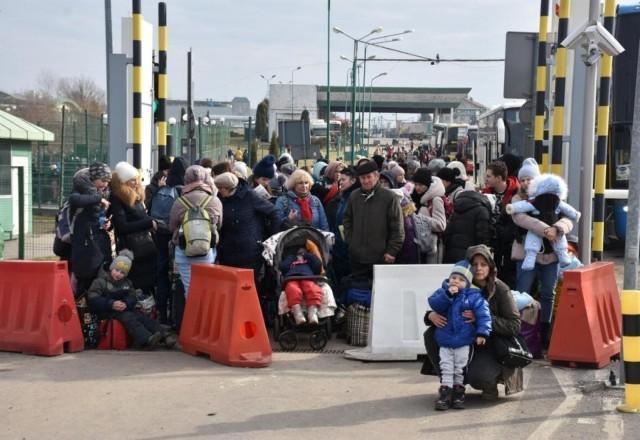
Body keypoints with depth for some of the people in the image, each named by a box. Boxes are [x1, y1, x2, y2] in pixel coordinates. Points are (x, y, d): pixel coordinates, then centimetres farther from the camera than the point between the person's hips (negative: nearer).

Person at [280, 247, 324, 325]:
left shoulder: (309, 261, 41)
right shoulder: (291, 260, 42)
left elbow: (318, 265, 19)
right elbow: (283, 267, 21)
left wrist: (307, 255, 29)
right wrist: (292, 258, 30)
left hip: (307, 279, 1)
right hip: (291, 279, -1)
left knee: (314, 291, -37)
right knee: (293, 291, -40)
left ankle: (313, 315, -58)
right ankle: (298, 316, -59)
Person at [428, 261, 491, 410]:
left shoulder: (474, 296, -7)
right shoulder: (442, 292, 2)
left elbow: (483, 314, -13)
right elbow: (434, 304, -15)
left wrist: (482, 332, -21)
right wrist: (447, 294, -25)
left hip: (464, 341, -2)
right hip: (445, 340, 2)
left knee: (460, 368, 8)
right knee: (445, 367, 2)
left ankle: (458, 391, 21)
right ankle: (445, 392, 6)